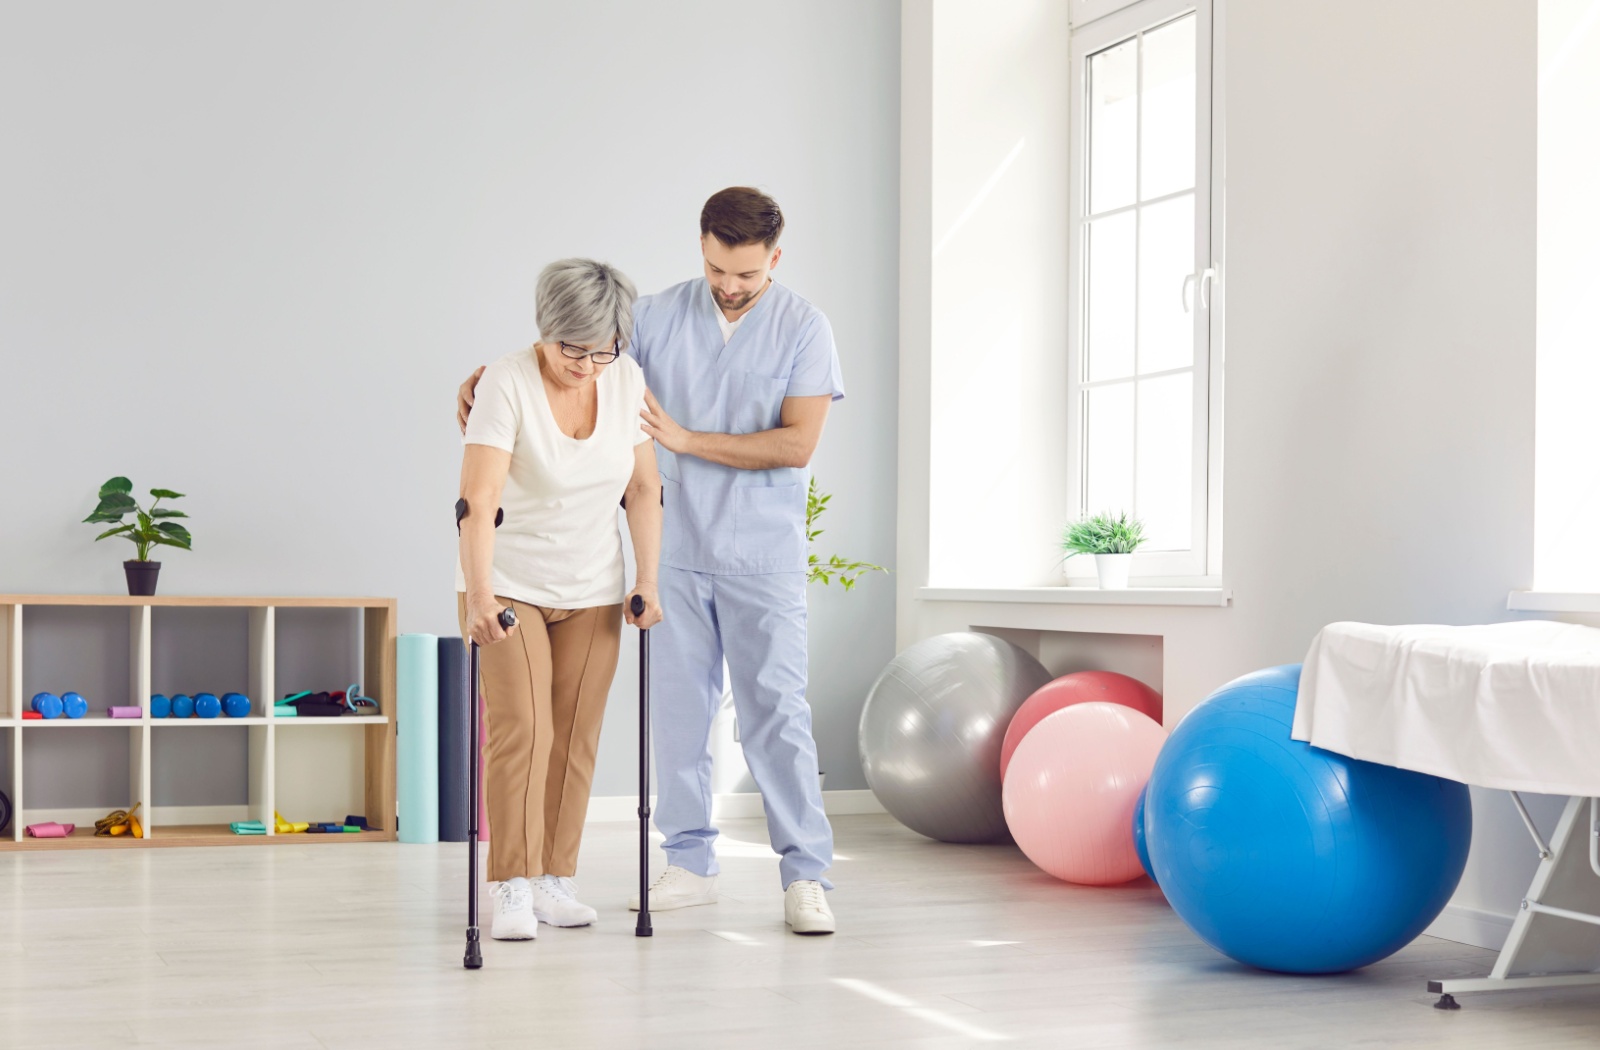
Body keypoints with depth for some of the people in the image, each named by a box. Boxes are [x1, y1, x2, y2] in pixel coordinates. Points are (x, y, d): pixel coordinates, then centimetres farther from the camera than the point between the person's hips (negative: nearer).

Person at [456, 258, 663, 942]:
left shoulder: (628, 381, -5)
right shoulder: (507, 383, -20)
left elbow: (645, 489, 2)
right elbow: (479, 500, -28)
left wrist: (649, 582, -3)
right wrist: (479, 594, -38)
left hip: (592, 591, 4)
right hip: (510, 584, -4)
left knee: (576, 734, 3)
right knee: (522, 728, -12)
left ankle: (554, 880, 12)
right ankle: (513, 889, -8)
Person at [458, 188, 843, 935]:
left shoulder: (802, 328, -5)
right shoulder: (661, 316, 3)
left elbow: (798, 443, -14)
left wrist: (688, 439, -16)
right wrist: (485, 378, -10)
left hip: (762, 558, -3)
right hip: (675, 551, 3)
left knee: (775, 711, -6)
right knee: (680, 708, 8)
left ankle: (805, 875, -1)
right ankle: (690, 864, 18)